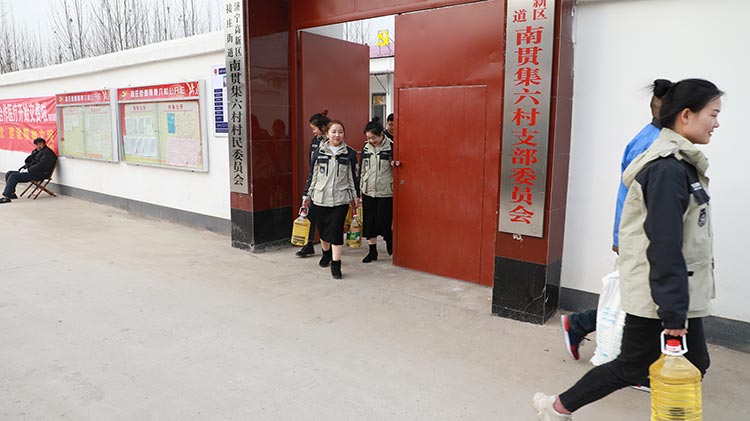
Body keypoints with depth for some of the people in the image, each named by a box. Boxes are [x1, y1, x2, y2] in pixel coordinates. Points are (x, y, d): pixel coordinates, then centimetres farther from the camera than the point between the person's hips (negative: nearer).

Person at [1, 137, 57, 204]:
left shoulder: (47, 152, -10)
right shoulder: (36, 151, 20)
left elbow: (41, 165, -20)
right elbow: (29, 161, 30)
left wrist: (29, 169, -14)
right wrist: (25, 166, 7)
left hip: (38, 175, -11)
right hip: (31, 172, 11)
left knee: (13, 176, -21)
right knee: (8, 174, 7)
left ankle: (6, 197, -23)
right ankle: (11, 193, 3)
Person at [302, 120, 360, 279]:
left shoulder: (350, 153, 1)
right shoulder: (319, 152, 4)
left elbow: (353, 176, 7)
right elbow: (312, 175, 9)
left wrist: (355, 196, 8)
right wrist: (307, 194, 9)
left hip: (340, 199, -2)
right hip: (320, 198, 2)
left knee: (336, 230, -6)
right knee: (323, 228, 14)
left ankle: (336, 264, 1)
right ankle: (326, 253, 40)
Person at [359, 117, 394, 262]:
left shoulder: (390, 147, -8)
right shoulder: (366, 147, 7)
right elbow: (362, 170, 12)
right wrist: (360, 190, 12)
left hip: (385, 192, -5)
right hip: (368, 191, 5)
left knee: (384, 221, -1)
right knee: (369, 222, 8)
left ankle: (391, 248, 24)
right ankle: (372, 251, 20)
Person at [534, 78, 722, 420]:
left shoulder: (680, 163, 9)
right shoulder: (668, 169, -21)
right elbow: (664, 244, -25)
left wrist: (681, 303, 16)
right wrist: (672, 309, -23)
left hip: (680, 290, 9)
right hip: (659, 293, -9)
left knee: (692, 365, 15)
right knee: (632, 366, 4)